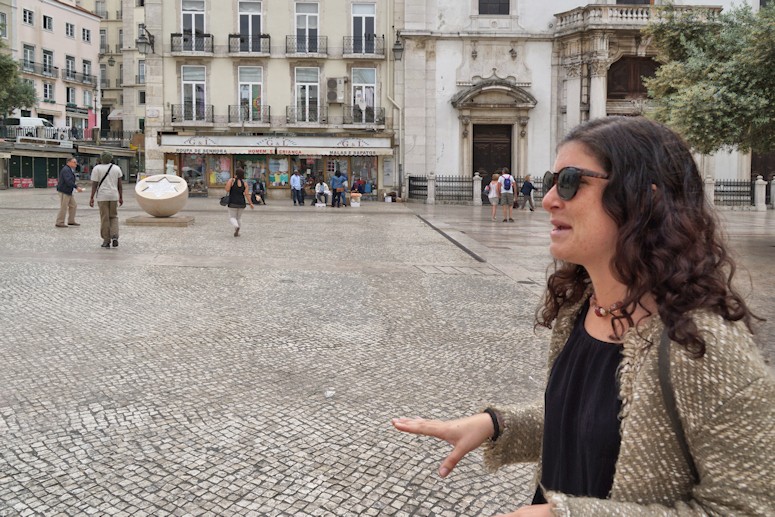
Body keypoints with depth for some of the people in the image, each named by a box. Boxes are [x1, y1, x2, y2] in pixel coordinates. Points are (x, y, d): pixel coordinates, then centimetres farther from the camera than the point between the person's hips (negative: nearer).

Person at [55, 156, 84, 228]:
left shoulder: (71, 170, 16)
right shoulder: (66, 170, -17)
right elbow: (68, 181, -28)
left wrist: (76, 186, 9)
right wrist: (76, 187, -29)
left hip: (69, 192, 10)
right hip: (64, 192, -10)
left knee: (73, 205, 12)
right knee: (63, 208, -5)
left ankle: (71, 221, 20)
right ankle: (59, 223, 2)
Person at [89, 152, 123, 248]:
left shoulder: (97, 169, -3)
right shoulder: (116, 168, 6)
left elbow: (94, 184, -6)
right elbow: (119, 184, 5)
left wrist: (91, 198, -3)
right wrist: (121, 197, 11)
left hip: (102, 196, -2)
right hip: (114, 196, 2)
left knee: (104, 218, 3)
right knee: (114, 217, 13)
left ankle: (106, 240, 7)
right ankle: (114, 236, -6)